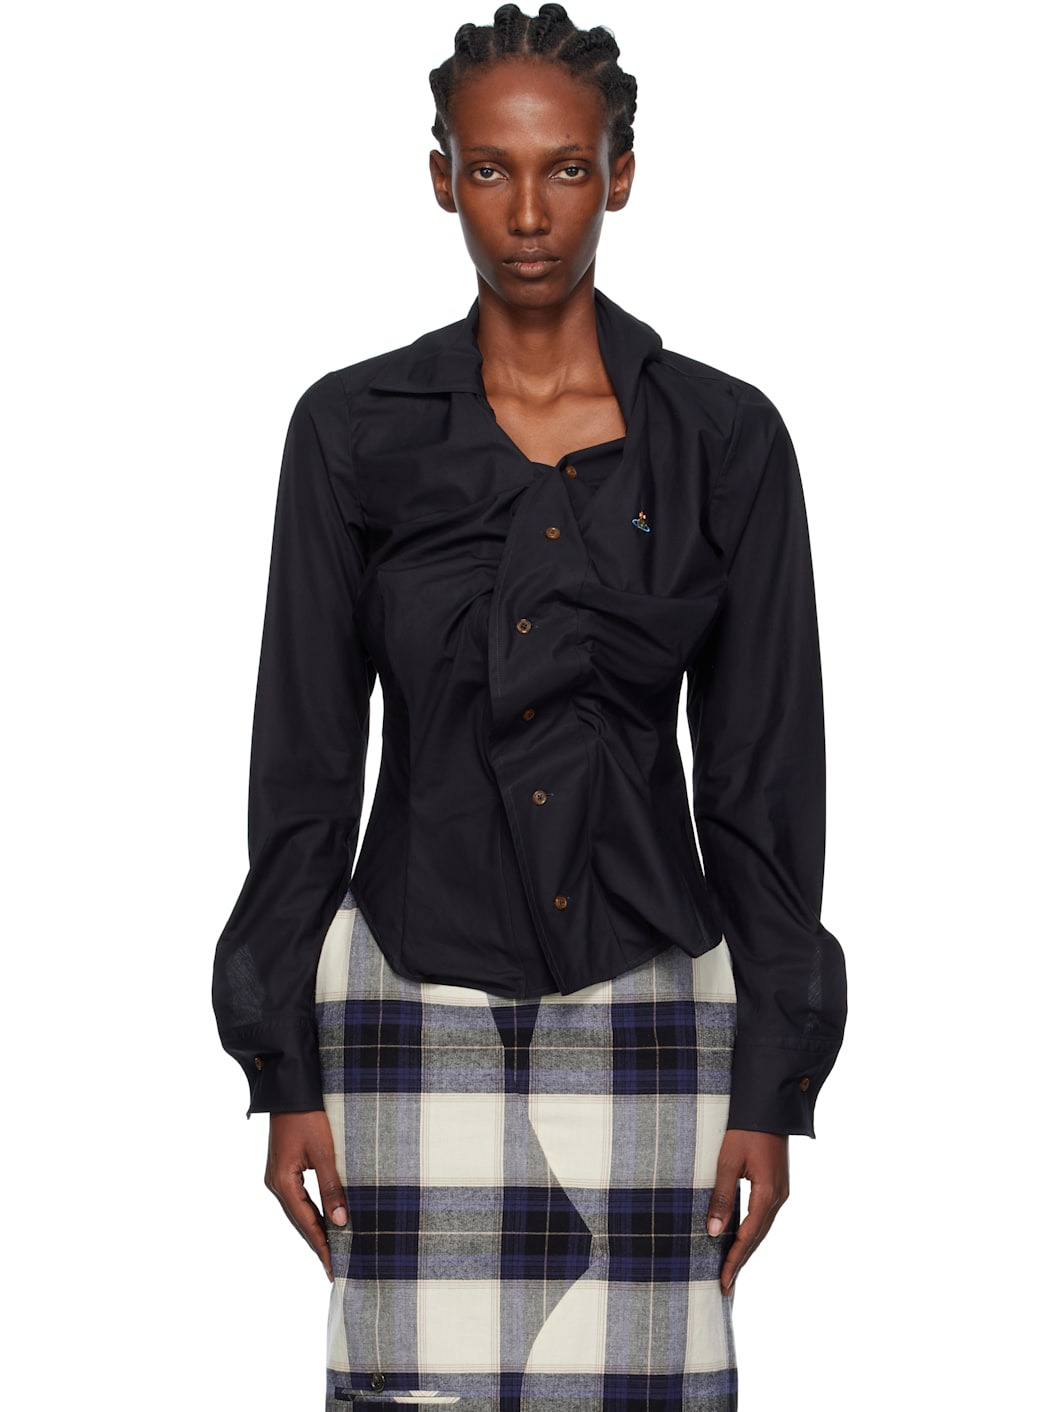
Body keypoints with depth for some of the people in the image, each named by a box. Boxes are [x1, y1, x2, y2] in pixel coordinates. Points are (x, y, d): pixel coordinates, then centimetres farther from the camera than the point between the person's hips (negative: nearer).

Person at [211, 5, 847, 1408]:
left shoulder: (728, 438, -1)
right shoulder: (354, 429, -1)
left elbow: (764, 775, 0)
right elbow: (303, 757, 1)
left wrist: (772, 1088, -2)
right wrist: (285, 1072, -2)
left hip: (647, 1009, 0)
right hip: (420, 1004, 0)